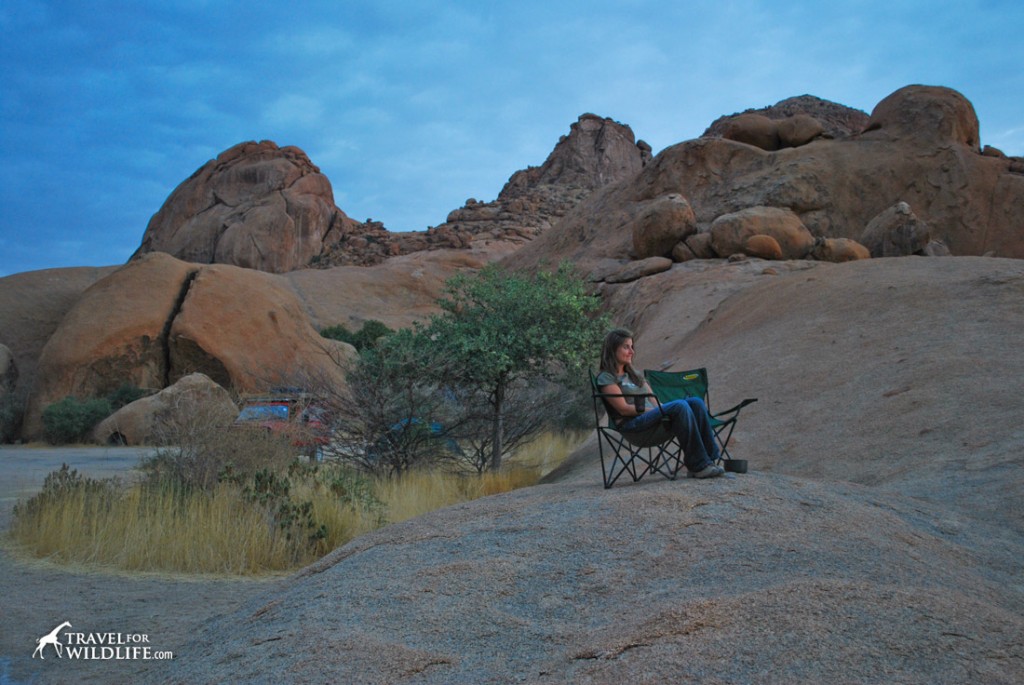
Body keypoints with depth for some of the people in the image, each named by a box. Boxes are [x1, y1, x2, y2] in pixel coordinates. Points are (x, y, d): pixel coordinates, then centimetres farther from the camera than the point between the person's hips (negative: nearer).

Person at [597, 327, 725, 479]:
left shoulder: (634, 374, 27)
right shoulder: (606, 378, 1)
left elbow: (654, 402, 19)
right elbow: (623, 408, -11)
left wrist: (660, 407, -4)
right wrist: (657, 410, -14)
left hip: (651, 415, 8)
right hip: (632, 424, -8)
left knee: (696, 402, -16)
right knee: (679, 406, -31)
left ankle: (710, 458, -22)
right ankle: (697, 465, -30)